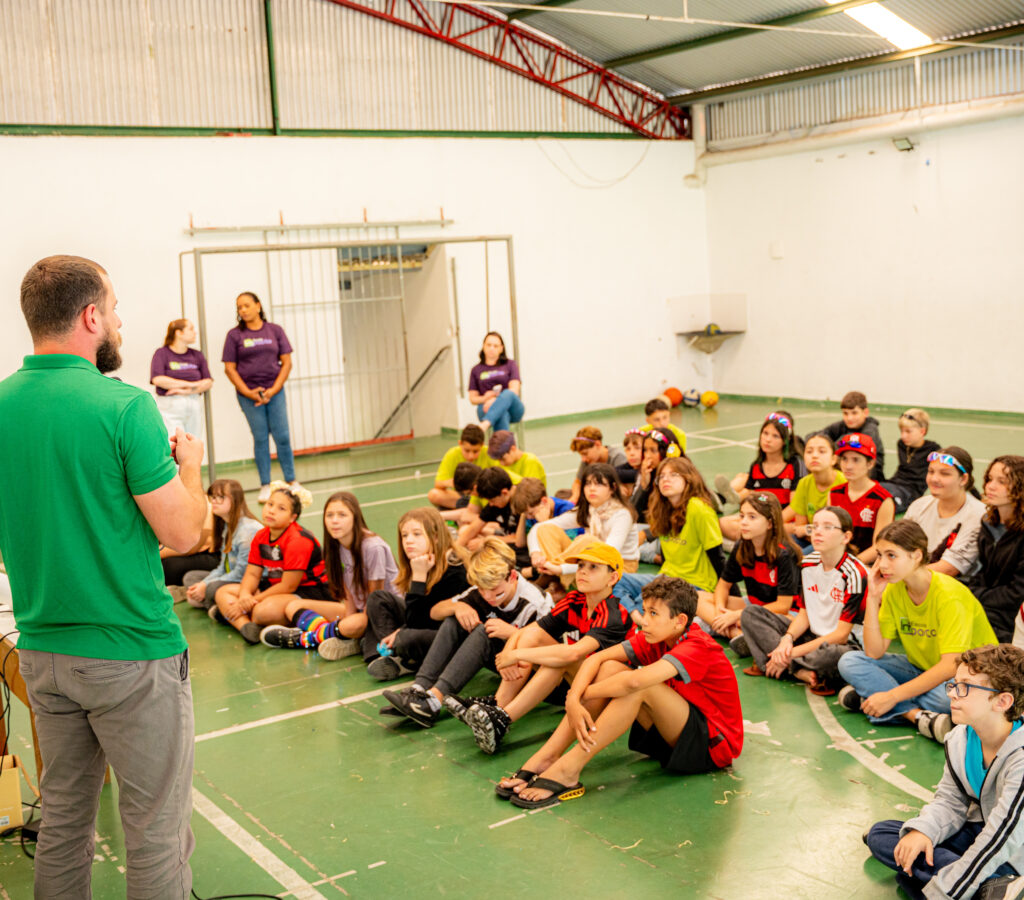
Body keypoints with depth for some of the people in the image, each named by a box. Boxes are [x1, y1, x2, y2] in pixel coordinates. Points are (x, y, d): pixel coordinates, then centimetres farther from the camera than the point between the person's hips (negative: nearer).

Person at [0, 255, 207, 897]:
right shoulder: (124, 407, -18)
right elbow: (183, 532, -17)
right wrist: (190, 464, 2)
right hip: (132, 652, -6)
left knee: (63, 816, 21)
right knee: (156, 831, 6)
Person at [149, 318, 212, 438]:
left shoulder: (197, 355, 11)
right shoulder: (162, 353, 0)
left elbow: (208, 382, 6)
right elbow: (158, 380, -14)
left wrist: (187, 391, -10)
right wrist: (190, 384, -10)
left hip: (194, 406, 5)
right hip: (169, 407, -5)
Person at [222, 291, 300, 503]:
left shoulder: (275, 330, 6)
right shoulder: (235, 335, 3)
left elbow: (286, 362, 4)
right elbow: (230, 368, 0)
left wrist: (273, 390, -7)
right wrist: (249, 393, -9)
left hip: (274, 391, 1)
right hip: (249, 394, -1)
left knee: (282, 436, 0)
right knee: (260, 439, 0)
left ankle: (291, 481, 13)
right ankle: (265, 486, 9)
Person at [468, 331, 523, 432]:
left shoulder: (510, 364, 15)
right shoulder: (476, 370, 19)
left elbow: (515, 389, -1)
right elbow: (472, 398, 15)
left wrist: (495, 400, -20)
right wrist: (484, 398, -10)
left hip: (513, 409, -1)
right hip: (486, 410, 1)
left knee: (507, 393, -37)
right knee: (501, 414, -37)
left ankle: (484, 425, -61)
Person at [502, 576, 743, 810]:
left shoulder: (697, 648, -25)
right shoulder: (656, 638, -1)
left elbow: (635, 681, -40)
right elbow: (596, 659, -8)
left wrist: (585, 692, -23)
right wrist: (573, 701, -25)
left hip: (713, 744, -8)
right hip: (676, 734, 8)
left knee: (640, 687, -31)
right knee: (610, 668, -10)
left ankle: (567, 770, -30)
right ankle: (546, 758, -18)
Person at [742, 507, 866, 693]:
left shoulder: (855, 574, -19)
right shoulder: (808, 563, 3)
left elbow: (841, 635, -19)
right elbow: (804, 614, 6)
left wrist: (793, 653, -20)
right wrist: (788, 638, -16)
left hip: (841, 643, -8)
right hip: (811, 635, 8)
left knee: (834, 654, -44)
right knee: (750, 614, -4)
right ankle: (801, 672, -18)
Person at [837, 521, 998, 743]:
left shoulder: (948, 595, -25)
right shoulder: (893, 590, -5)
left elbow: (950, 666, -30)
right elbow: (874, 652, -8)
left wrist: (892, 696, -30)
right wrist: (873, 598, -15)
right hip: (922, 670, 7)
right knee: (849, 661, -14)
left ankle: (867, 695, -22)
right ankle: (917, 715, -28)